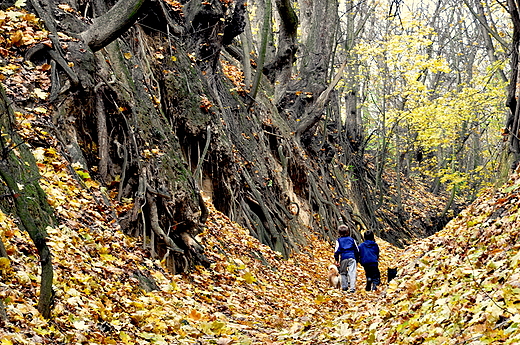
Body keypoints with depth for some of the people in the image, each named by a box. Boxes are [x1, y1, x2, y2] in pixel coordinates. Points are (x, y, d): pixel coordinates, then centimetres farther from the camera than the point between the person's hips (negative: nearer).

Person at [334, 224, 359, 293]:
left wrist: (337, 260, 8)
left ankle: (344, 287, 19)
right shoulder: (352, 239, 13)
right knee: (352, 273, -7)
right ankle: (352, 287, -19)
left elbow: (337, 251, 0)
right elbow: (357, 250, 17)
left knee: (343, 273, 15)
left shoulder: (339, 240, 6)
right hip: (352, 257, 1)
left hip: (343, 258, -1)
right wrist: (357, 260, 26)